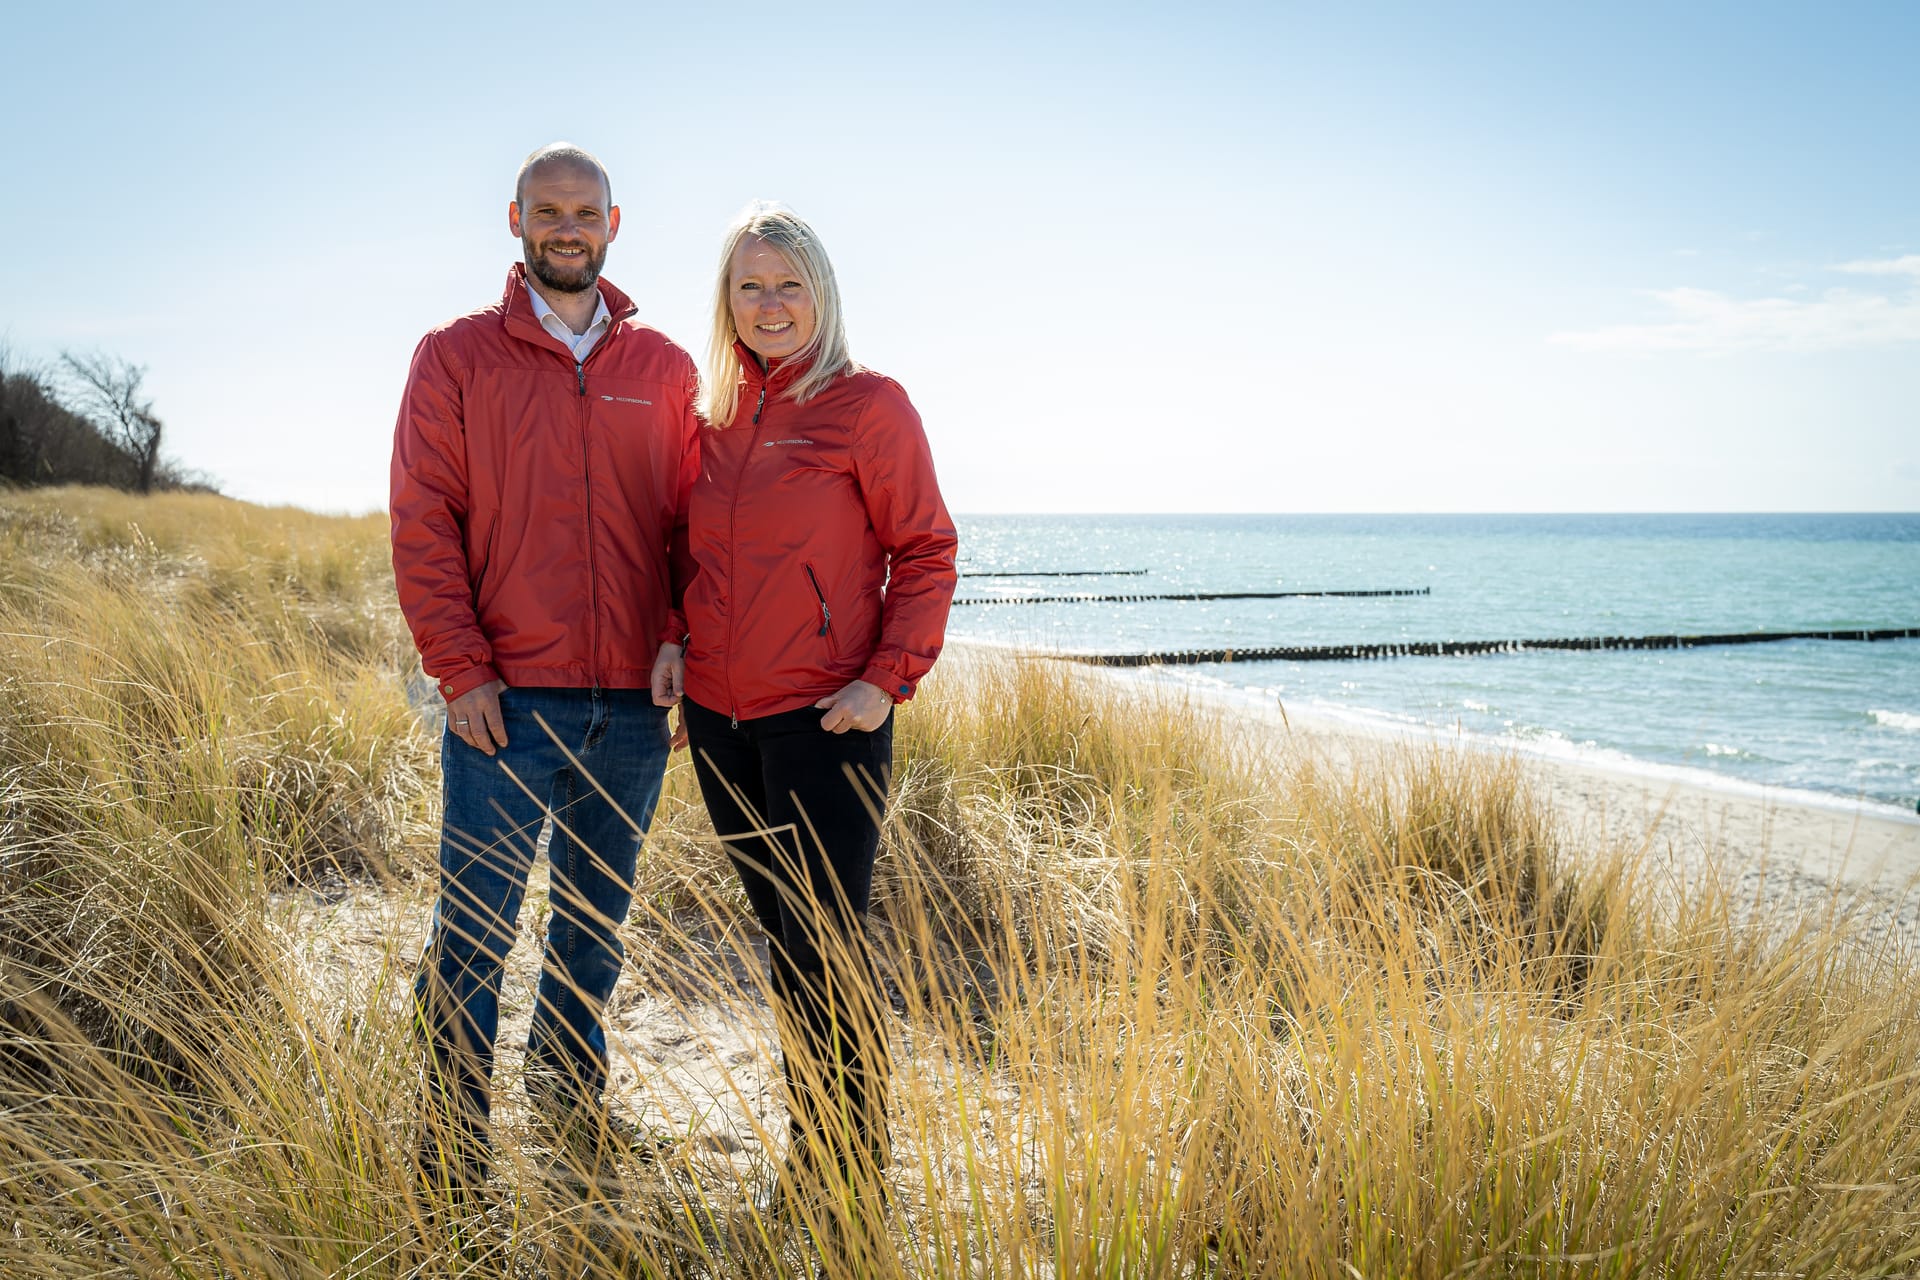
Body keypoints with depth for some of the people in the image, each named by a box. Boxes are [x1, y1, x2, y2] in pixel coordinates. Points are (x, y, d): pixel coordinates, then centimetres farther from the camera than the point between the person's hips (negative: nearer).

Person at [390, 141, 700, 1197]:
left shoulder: (664, 370, 10)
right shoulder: (457, 357, 3)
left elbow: (692, 524, 11)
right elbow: (423, 523, -3)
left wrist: (683, 648, 1)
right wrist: (463, 670, -9)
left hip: (632, 706, 3)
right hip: (504, 702, -3)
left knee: (598, 920, 16)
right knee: (473, 930, 0)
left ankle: (571, 1089, 36)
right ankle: (453, 1153, 14)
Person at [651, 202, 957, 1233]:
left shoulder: (869, 405, -5)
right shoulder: (716, 417, 12)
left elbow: (925, 554, -5)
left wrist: (888, 680, -14)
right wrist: (675, 640, 6)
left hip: (823, 722, -6)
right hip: (719, 719, 6)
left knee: (824, 953, -4)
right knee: (781, 938, 15)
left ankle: (851, 1185, 12)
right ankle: (807, 1156, 29)